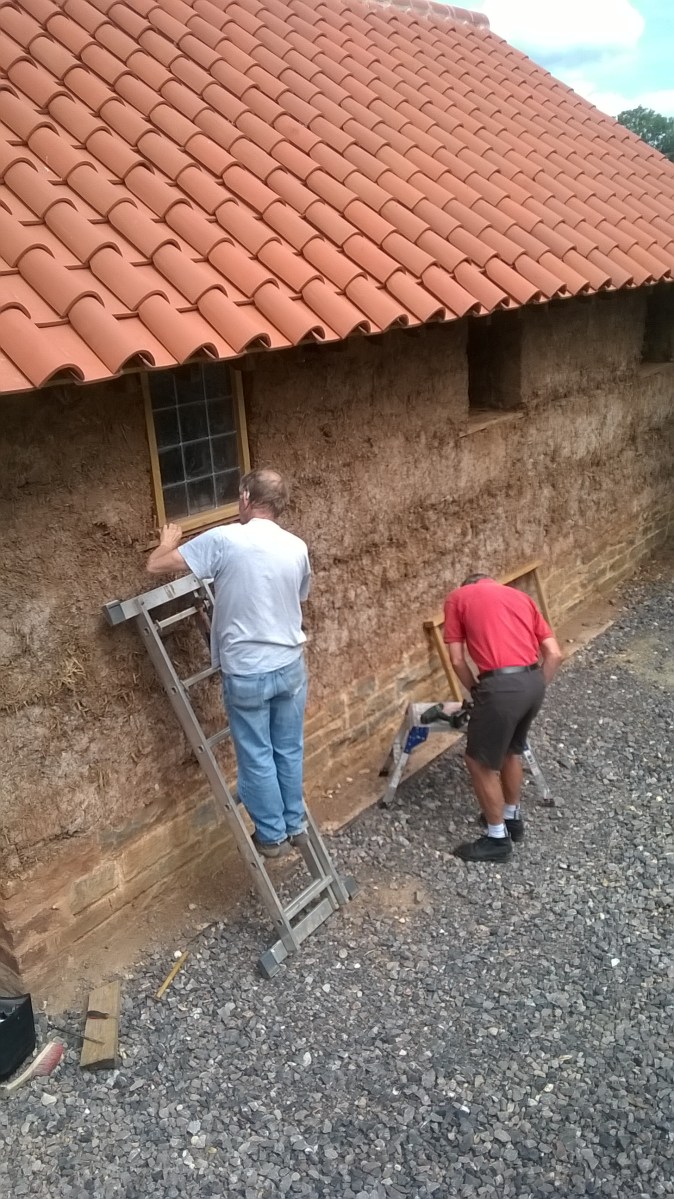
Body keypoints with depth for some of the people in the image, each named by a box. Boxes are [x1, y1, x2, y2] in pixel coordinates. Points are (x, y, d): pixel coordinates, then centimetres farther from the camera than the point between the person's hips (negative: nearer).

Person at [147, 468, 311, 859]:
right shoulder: (297, 548, 0)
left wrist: (169, 543, 10)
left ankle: (272, 836, 24)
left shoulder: (223, 540, -15)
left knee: (257, 757, 11)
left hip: (246, 672, -4)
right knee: (289, 750, 19)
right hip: (290, 665, 4)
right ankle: (296, 825, 32)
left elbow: (156, 565, -11)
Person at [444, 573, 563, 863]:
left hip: (502, 686, -6)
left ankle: (497, 839, 23)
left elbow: (457, 660, 5)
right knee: (511, 751, 28)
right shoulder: (521, 596, 23)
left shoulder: (457, 597, 11)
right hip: (533, 681, 6)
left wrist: (477, 692, 18)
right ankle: (512, 818, 44)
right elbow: (554, 654, 15)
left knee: (480, 762, 12)